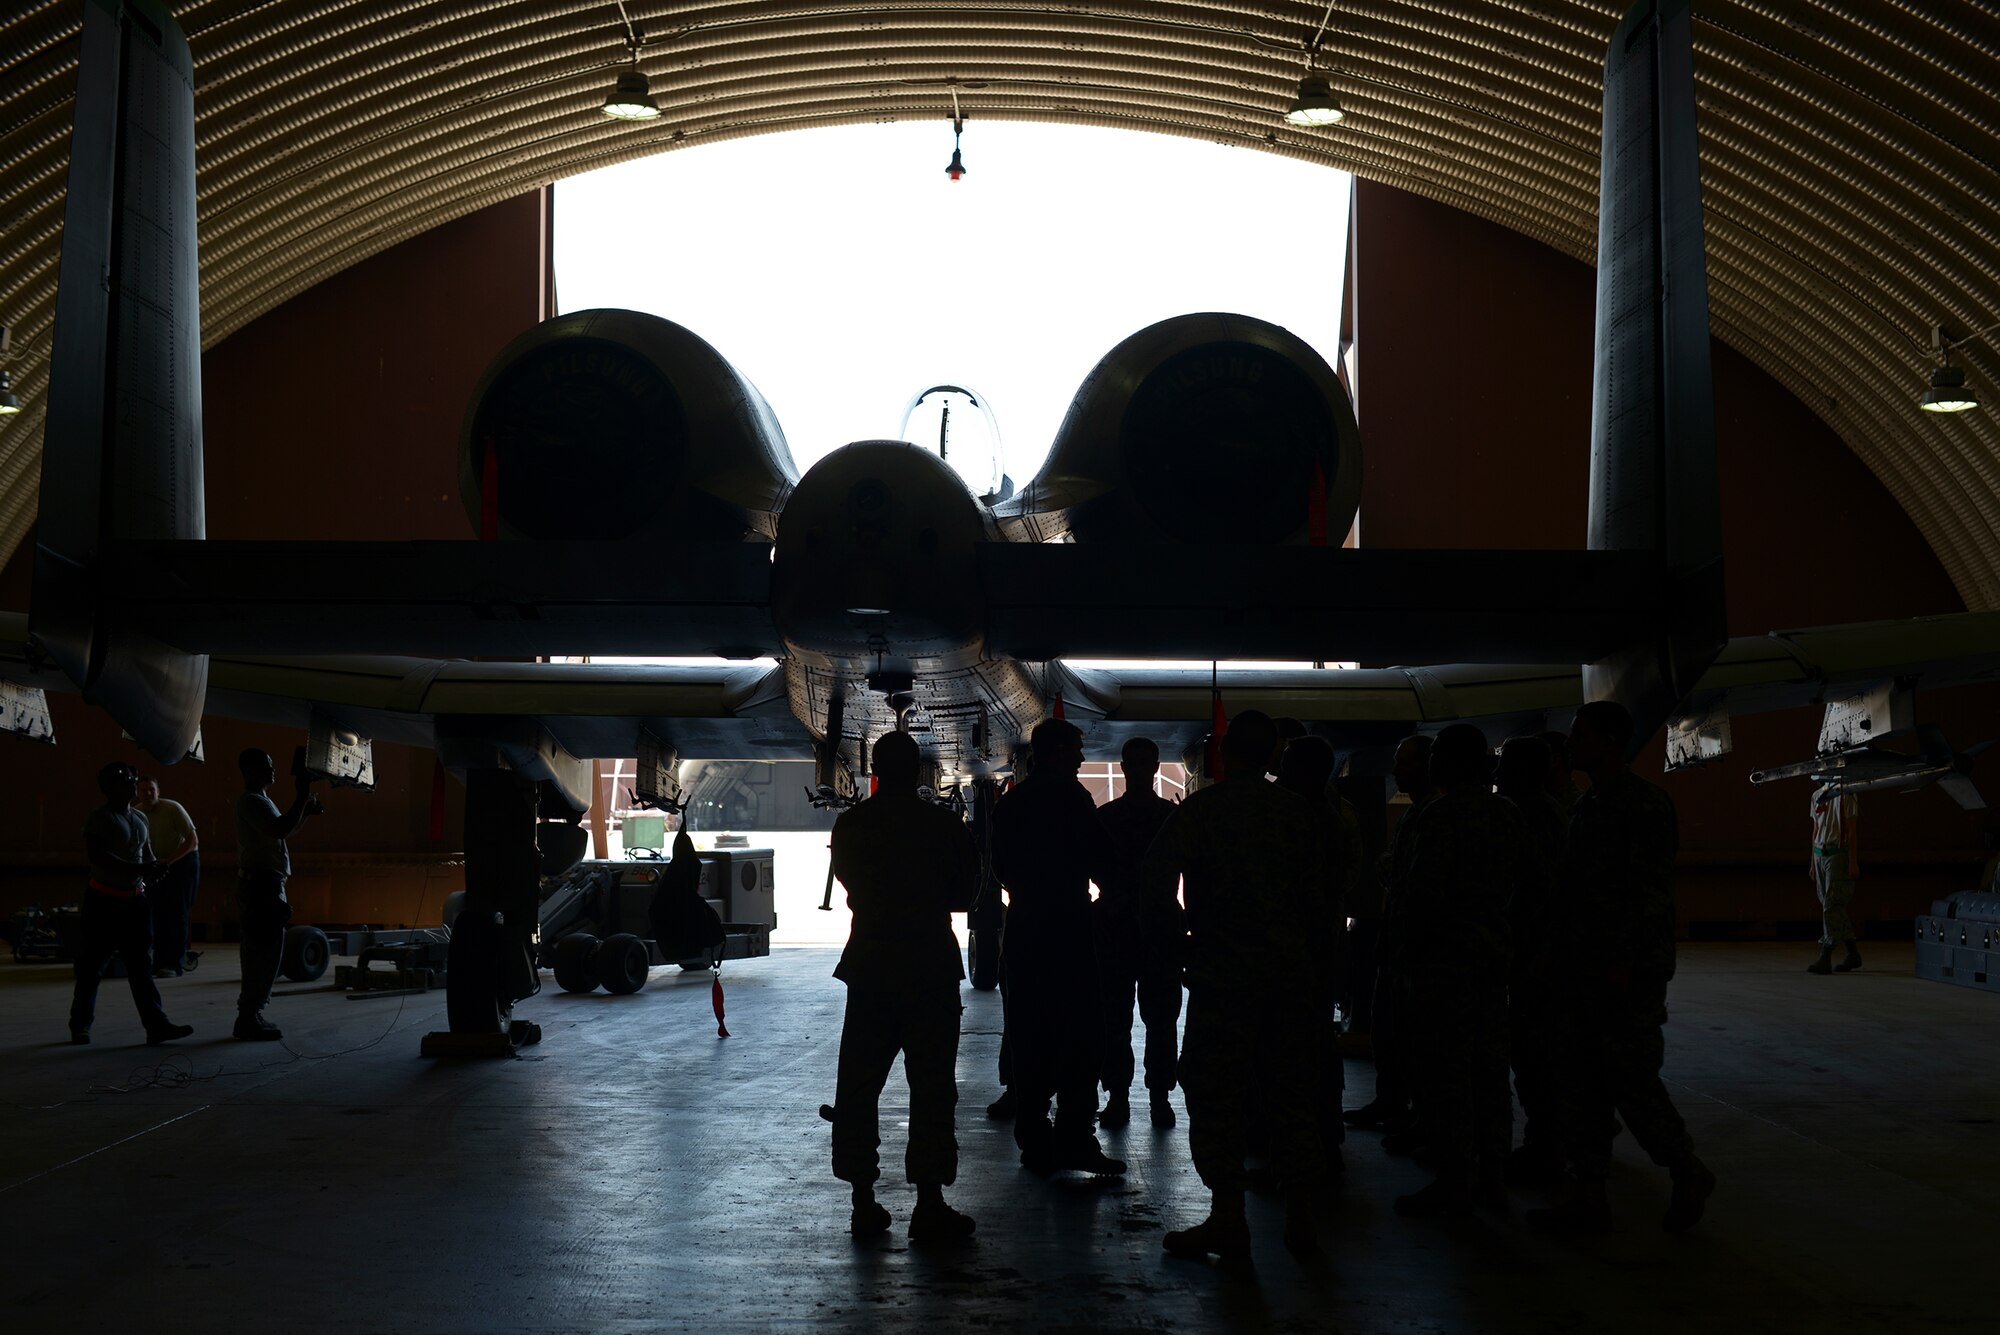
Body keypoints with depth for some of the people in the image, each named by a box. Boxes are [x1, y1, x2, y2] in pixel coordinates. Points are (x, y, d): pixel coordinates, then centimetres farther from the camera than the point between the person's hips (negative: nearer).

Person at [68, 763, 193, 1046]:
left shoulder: (140, 818, 12)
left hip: (135, 899, 6)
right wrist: (136, 869, -30)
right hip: (104, 900, -6)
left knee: (141, 964, 2)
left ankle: (156, 1025, -3)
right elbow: (96, 855, -22)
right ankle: (80, 1026, 15)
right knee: (92, 967, 2)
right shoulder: (98, 818, -9)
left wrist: (154, 869, -4)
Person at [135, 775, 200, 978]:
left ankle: (175, 964, -11)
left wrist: (169, 862, -24)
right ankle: (160, 963, 6)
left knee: (177, 914, -10)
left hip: (183, 861, -5)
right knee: (157, 914, 0)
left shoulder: (173, 809, -19)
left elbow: (193, 840, -18)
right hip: (157, 865, 5)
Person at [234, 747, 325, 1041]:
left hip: (264, 884, 11)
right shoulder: (251, 801, -13)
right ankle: (249, 1019, -7)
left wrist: (306, 813, 15)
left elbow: (280, 832, 26)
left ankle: (250, 1016, 18)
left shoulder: (258, 800, 19)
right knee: (266, 953, -9)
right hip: (260, 884, -11)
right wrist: (301, 797, -24)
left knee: (260, 953, 13)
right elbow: (280, 829, -28)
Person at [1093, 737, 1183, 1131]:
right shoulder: (1105, 816, 9)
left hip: (1161, 925, 0)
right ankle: (1117, 1095, 5)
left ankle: (1160, 1095, 5)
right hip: (1114, 927, 1)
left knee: (1161, 1017, -1)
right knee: (1114, 1017, 0)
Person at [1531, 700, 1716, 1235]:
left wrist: (1625, 964, -22)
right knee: (1580, 1083, 7)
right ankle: (1590, 1199, 12)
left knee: (1631, 1081, -5)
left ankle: (1689, 1175, 15)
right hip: (1586, 970, 9)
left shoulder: (1645, 806, -11)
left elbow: (1651, 894, -18)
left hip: (1629, 973, -9)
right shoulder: (1587, 806, 16)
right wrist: (1567, 955, 16)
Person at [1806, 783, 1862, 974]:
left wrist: (1853, 863, -14)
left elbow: (1851, 830, -10)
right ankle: (1853, 954, 23)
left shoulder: (1846, 795, -8)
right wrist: (1813, 863, 19)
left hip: (1839, 853, -8)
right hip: (1820, 853, 8)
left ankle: (1825, 958, -10)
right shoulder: (1817, 795, 14)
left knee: (1831, 907, -10)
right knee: (1833, 907, 12)